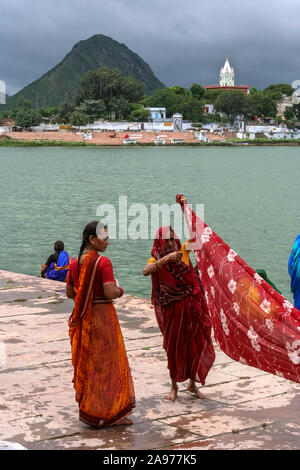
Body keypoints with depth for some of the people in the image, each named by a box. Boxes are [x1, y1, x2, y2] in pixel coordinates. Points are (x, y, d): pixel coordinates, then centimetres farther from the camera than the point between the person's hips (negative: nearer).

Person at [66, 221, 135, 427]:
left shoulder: (75, 263, 5)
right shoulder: (103, 262, -16)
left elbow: (70, 293, 11)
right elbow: (110, 293, -22)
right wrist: (120, 290, -2)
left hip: (82, 318, 7)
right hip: (102, 316, -7)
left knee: (85, 363, 14)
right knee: (107, 363, 3)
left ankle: (87, 411, 22)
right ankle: (111, 413, 10)